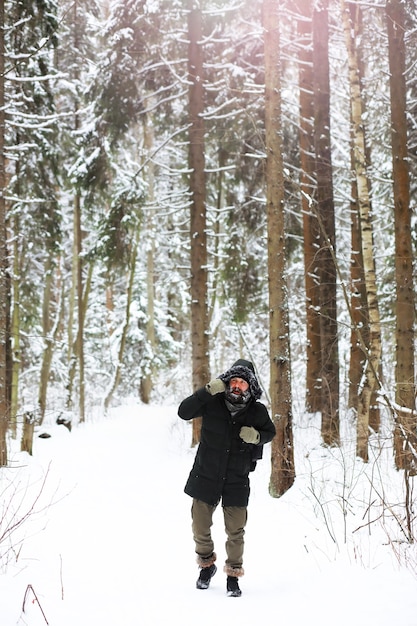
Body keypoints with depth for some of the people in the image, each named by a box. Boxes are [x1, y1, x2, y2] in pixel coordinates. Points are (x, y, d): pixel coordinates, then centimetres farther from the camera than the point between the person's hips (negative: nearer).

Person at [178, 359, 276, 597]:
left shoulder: (257, 411, -7)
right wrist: (207, 390, -29)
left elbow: (270, 432, 10)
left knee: (236, 531, 6)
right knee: (200, 527, 10)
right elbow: (184, 412, -19)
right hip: (206, 476, 0)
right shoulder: (213, 403, -11)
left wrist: (257, 436, -13)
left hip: (237, 481, 0)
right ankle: (207, 564, 36)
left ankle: (234, 574, 26)